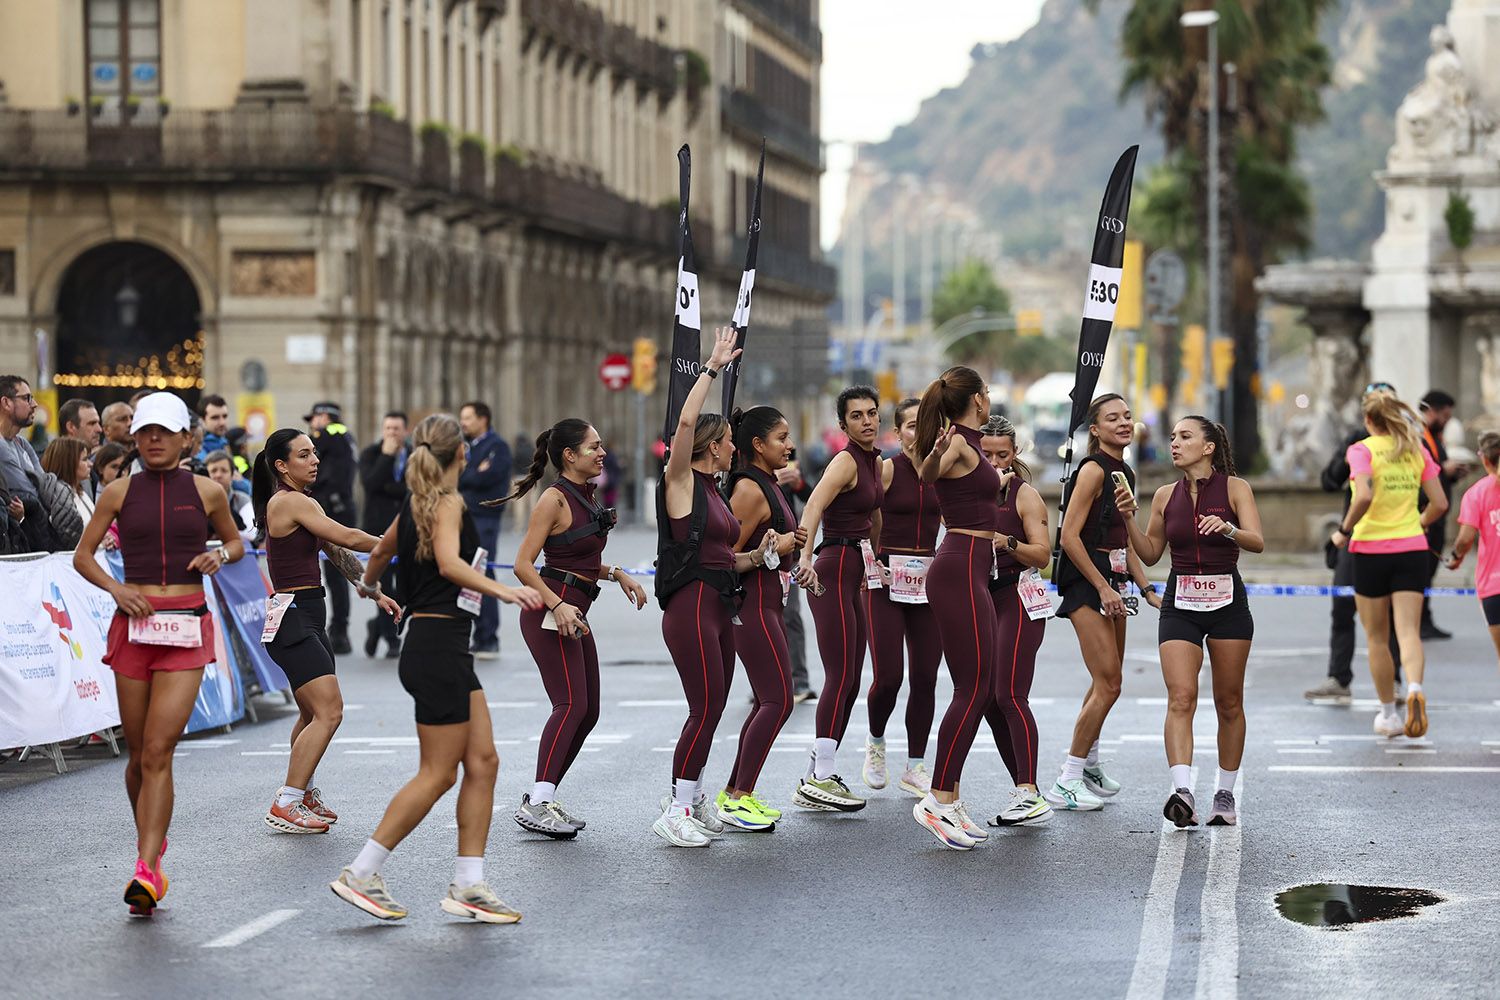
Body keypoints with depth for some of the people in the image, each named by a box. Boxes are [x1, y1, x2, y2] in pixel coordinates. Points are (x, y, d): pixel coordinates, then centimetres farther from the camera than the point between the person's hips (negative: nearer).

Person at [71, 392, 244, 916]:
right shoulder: (119, 493, 5)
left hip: (187, 627, -2)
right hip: (134, 624, 2)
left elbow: (236, 541, 20)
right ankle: (151, 842, 31)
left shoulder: (206, 492, 5)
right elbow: (82, 555, 9)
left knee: (158, 752, -13)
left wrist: (220, 556, -2)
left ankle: (147, 871, -17)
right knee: (139, 755, 7)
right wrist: (116, 588, -8)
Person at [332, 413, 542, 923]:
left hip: (445, 650, 9)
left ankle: (468, 885, 5)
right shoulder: (448, 503, -10)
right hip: (438, 645, -9)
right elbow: (449, 563, -28)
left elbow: (382, 548, 35)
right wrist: (503, 591, -36)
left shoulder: (416, 504, 16)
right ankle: (361, 875, -1)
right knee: (438, 773, -5)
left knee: (482, 761, 6)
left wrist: (370, 584, 55)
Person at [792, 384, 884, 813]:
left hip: (854, 573, 9)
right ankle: (819, 782, -14)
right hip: (833, 571, -9)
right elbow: (813, 507, -30)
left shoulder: (876, 463, 15)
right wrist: (806, 557, -44)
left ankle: (816, 776, 13)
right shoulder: (845, 461, -13)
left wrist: (874, 560, 29)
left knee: (849, 681, 9)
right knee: (840, 677, -13)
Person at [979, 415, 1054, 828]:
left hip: (1018, 600, -7)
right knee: (989, 702, 4)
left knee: (1009, 696, -17)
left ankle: (1029, 793, -20)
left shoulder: (1024, 494, -3)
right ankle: (1023, 791, 9)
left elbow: (1042, 554, -8)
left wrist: (1006, 542, -24)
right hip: (983, 600, 7)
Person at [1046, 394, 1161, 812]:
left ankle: (1089, 764, 35)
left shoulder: (1124, 474, 15)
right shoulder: (1093, 470, -13)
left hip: (1111, 581, 9)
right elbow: (1069, 536, -18)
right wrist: (1102, 587, -17)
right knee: (1108, 684, -12)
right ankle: (1067, 783, -7)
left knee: (1106, 681, 18)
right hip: (1085, 582, -9)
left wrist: (1148, 590, 15)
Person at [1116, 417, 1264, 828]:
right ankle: (1182, 792, -28)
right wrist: (1128, 519, -1)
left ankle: (1225, 794, 19)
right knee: (1181, 698, -15)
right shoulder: (1166, 496, 8)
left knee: (1229, 702, 6)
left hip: (1227, 603, -2)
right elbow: (1150, 554, 14)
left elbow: (1257, 542, -13)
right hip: (1180, 605, 2)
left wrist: (1228, 529, -33)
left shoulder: (1234, 487, -2)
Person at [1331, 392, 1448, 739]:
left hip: (1371, 549, -3)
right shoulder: (1417, 449, 7)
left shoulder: (1362, 450, -7)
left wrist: (1344, 530, -9)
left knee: (1376, 638, 10)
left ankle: (1388, 714, 17)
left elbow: (1364, 496, -23)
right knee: (1409, 631, -3)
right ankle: (1414, 690, -31)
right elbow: (1440, 504, 7)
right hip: (1412, 549, 3)